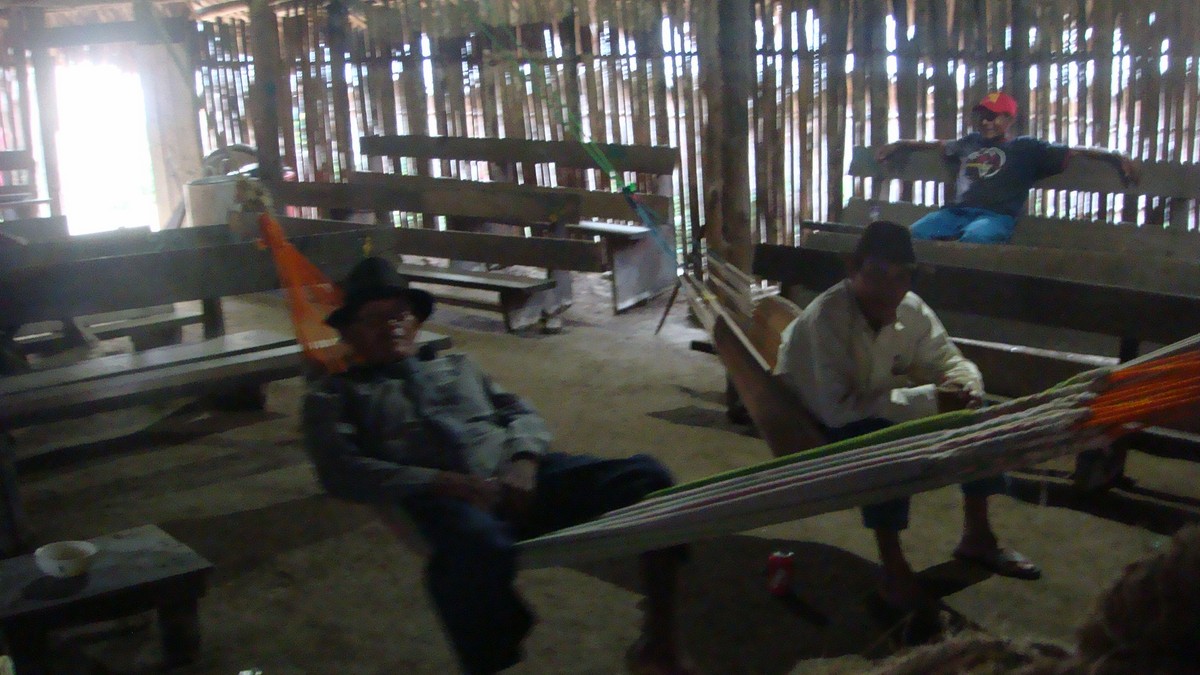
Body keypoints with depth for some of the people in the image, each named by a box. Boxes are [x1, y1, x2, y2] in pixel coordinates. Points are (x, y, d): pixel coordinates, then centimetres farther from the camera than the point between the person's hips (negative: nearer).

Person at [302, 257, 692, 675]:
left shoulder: (457, 366, 35)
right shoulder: (336, 396, 22)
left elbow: (522, 414, 24)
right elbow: (341, 472, 3)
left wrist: (524, 462, -3)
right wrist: (444, 483, -11)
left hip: (522, 478, 5)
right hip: (443, 497, -4)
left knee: (645, 475, -19)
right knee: (480, 548, -43)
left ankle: (659, 641, -12)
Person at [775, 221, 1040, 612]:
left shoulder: (912, 310, -9)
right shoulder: (825, 319, -29)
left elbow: (951, 362, 4)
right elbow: (838, 407, -36)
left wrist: (966, 387, -22)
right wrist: (928, 399, -37)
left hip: (884, 414, 7)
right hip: (817, 429, -7)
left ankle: (977, 537, 10)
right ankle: (893, 573, -25)